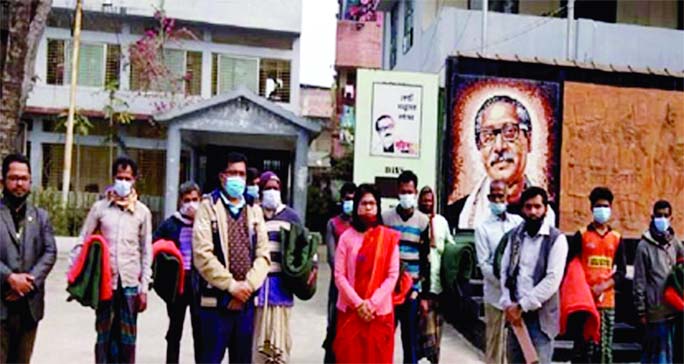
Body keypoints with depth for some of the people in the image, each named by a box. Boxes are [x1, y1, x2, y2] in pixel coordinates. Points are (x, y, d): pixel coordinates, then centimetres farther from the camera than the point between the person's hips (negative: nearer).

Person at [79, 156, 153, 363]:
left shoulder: (142, 212, 4)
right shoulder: (100, 207, 4)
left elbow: (146, 252, 5)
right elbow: (83, 242, 6)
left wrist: (144, 288, 1)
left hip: (130, 283, 0)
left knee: (127, 338, 5)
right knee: (104, 335, 5)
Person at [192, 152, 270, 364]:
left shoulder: (254, 211, 12)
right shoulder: (208, 207, -1)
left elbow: (263, 255, 6)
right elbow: (202, 255, -11)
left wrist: (248, 285, -8)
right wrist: (231, 285, -12)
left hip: (246, 300, 4)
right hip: (216, 299, -4)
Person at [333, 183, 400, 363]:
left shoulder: (389, 237, 0)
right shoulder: (347, 237, 0)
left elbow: (392, 275, -2)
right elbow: (339, 275, -3)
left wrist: (372, 303, -11)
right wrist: (358, 303, -12)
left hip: (380, 311, 0)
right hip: (350, 310, 0)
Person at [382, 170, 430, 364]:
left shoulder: (423, 221, 3)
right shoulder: (385, 218, 2)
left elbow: (425, 261, 5)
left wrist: (425, 295, 4)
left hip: (412, 289, 0)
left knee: (410, 338, 7)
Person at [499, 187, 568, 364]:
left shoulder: (556, 239, -7)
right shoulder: (514, 235, 8)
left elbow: (553, 280, -14)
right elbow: (505, 271, 6)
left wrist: (522, 306, -15)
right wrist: (508, 304, -8)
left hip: (540, 316, -4)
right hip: (515, 313, 4)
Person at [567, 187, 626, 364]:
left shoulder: (617, 238, 10)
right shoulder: (581, 235, 3)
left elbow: (621, 270, 8)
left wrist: (603, 287, -8)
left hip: (607, 300, 3)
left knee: (605, 347, 5)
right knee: (583, 346, -2)